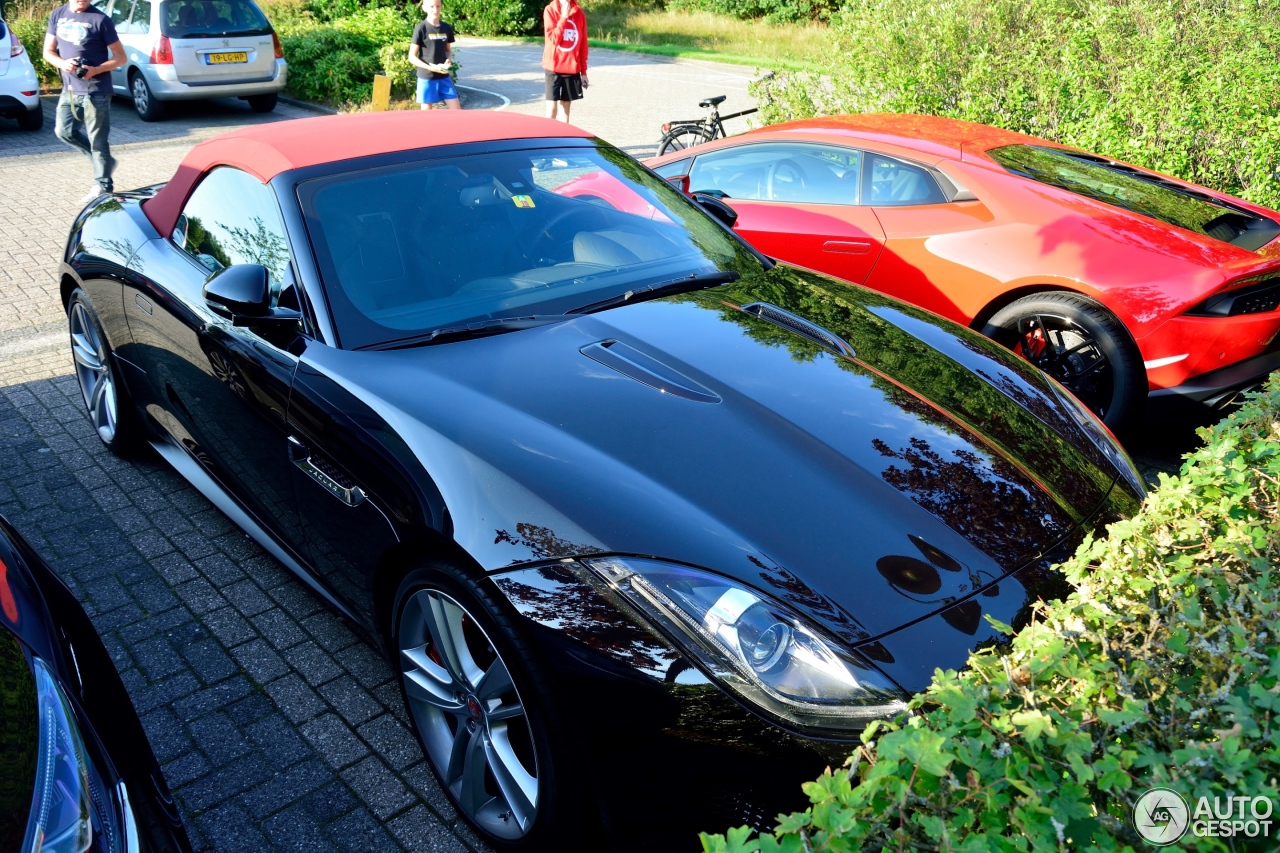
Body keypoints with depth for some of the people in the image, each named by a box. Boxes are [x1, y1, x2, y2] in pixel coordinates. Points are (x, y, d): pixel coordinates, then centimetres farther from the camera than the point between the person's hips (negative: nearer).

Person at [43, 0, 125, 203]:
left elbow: (120, 57, -6)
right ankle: (105, 161, 24)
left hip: (96, 91, -6)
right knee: (64, 131, 6)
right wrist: (62, 63, -11)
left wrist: (95, 70, -21)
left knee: (97, 140, -1)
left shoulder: (100, 19, -9)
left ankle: (103, 187, 9)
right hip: (69, 89, 6)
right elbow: (48, 51, 12)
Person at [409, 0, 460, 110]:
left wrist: (449, 60, -4)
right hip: (427, 77, -4)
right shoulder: (420, 29, -8)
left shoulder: (447, 28, 6)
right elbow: (412, 57, -8)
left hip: (444, 77, 5)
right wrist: (430, 67, -21)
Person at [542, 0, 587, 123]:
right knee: (551, 108, -7)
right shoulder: (550, 10, -5)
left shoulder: (579, 13, 3)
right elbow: (553, 38, -14)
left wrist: (584, 71, 7)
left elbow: (583, 44, 7)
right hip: (554, 66, -3)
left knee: (565, 107, 8)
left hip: (572, 68, 3)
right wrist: (564, 17, -19)